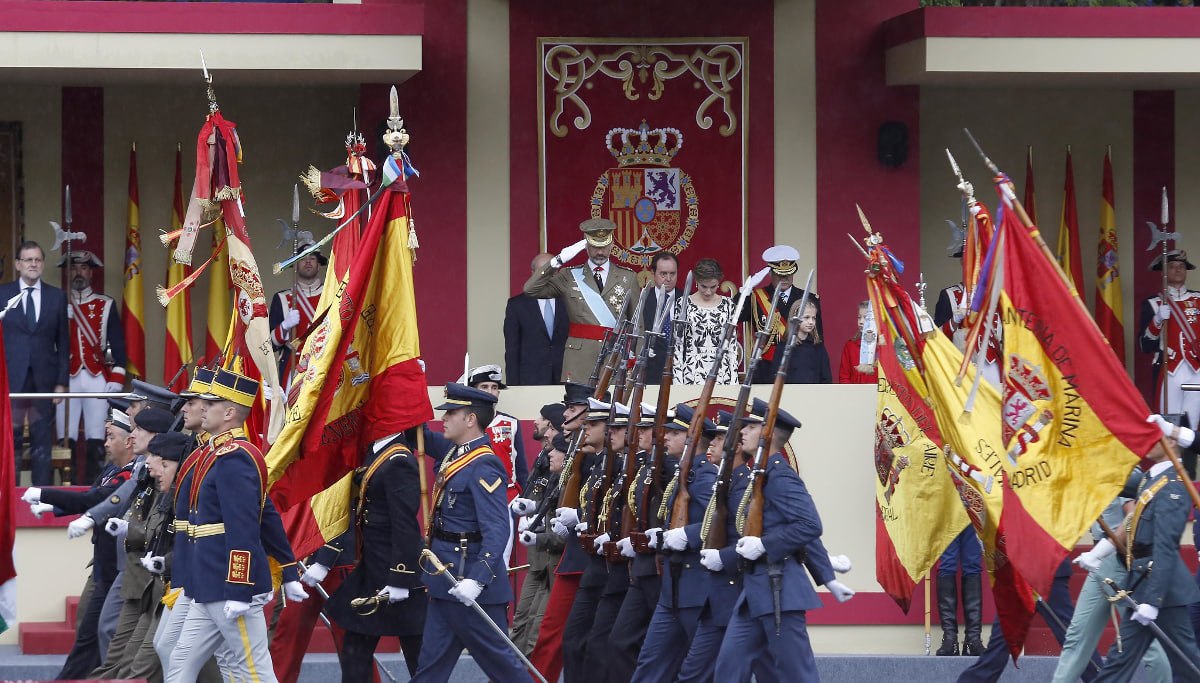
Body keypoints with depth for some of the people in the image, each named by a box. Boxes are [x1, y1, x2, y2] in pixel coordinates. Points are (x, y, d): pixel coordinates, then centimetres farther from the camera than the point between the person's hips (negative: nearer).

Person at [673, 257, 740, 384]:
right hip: (692, 375, -1)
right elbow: (677, 345, 3)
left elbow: (733, 344, 9)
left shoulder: (728, 305, 7)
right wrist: (678, 382, -3)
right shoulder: (684, 305, 2)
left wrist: (733, 381, 3)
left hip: (722, 374, 1)